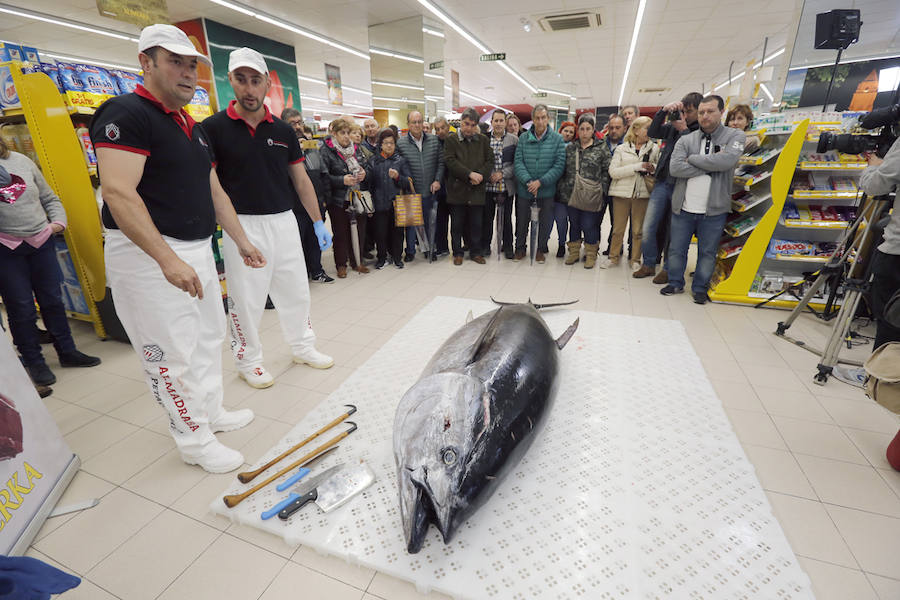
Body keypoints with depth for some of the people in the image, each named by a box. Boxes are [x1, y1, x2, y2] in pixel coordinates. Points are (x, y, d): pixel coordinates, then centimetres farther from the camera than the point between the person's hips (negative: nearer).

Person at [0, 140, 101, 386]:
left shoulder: (22, 160, 8)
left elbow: (49, 198, 12)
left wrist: (58, 221, -1)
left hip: (41, 241, 3)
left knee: (52, 300, 11)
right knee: (21, 308, 3)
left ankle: (67, 351, 24)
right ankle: (34, 362, 18)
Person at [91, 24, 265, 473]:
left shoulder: (194, 128, 16)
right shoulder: (125, 114, -11)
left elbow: (213, 191, 20)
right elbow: (118, 193, -22)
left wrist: (241, 242, 18)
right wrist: (168, 260, -29)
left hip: (198, 250, 9)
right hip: (149, 256, -9)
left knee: (208, 339, 17)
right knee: (174, 353, 0)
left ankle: (211, 412, 35)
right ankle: (195, 441, 16)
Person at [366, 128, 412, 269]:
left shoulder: (401, 160, 7)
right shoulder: (374, 161, 9)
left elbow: (409, 181, 0)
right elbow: (368, 180, 4)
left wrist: (397, 177, -16)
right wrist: (363, 174, -16)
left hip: (397, 203, 0)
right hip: (379, 203, 0)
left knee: (397, 230, 4)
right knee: (380, 231, 2)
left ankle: (397, 257, 20)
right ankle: (382, 257, 18)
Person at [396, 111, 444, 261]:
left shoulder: (434, 141, 4)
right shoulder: (400, 143, -2)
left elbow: (441, 163, 7)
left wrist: (437, 180, -4)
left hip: (430, 190, 2)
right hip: (411, 191, -2)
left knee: (430, 221, 11)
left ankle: (430, 249, 26)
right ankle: (410, 251, 21)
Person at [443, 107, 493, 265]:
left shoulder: (483, 140, 12)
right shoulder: (451, 140, 3)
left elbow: (490, 161, 6)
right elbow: (450, 161, -8)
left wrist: (481, 176, -12)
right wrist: (470, 174, -16)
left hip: (477, 190, 2)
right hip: (457, 189, -2)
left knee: (476, 224, 7)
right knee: (457, 224, 6)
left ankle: (476, 252, 20)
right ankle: (457, 253, 18)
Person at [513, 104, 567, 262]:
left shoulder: (558, 139, -3)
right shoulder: (523, 138, 0)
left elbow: (560, 165, -8)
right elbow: (518, 162, -5)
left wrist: (540, 182, -17)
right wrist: (528, 181, -19)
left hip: (547, 189, -1)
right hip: (524, 188, 1)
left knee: (545, 221, 10)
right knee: (522, 220, 12)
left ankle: (541, 249, 28)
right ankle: (520, 248, 29)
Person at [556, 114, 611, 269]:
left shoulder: (602, 148, 3)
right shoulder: (570, 148, 10)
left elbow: (607, 170, 2)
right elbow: (563, 170, 11)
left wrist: (601, 189, -6)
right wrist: (563, 189, 4)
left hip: (591, 196, -3)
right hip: (571, 195, 3)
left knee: (589, 225, 0)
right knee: (574, 223, 12)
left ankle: (590, 254, 17)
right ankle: (574, 252, 27)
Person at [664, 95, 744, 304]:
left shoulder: (735, 136, 0)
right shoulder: (685, 140, 3)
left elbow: (726, 161, -20)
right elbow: (674, 167, -13)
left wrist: (692, 158, -12)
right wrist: (709, 167, -15)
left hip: (713, 210, -1)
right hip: (683, 208, 1)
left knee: (707, 253, 10)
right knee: (676, 249, 10)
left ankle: (700, 288, 26)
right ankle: (675, 283, 29)